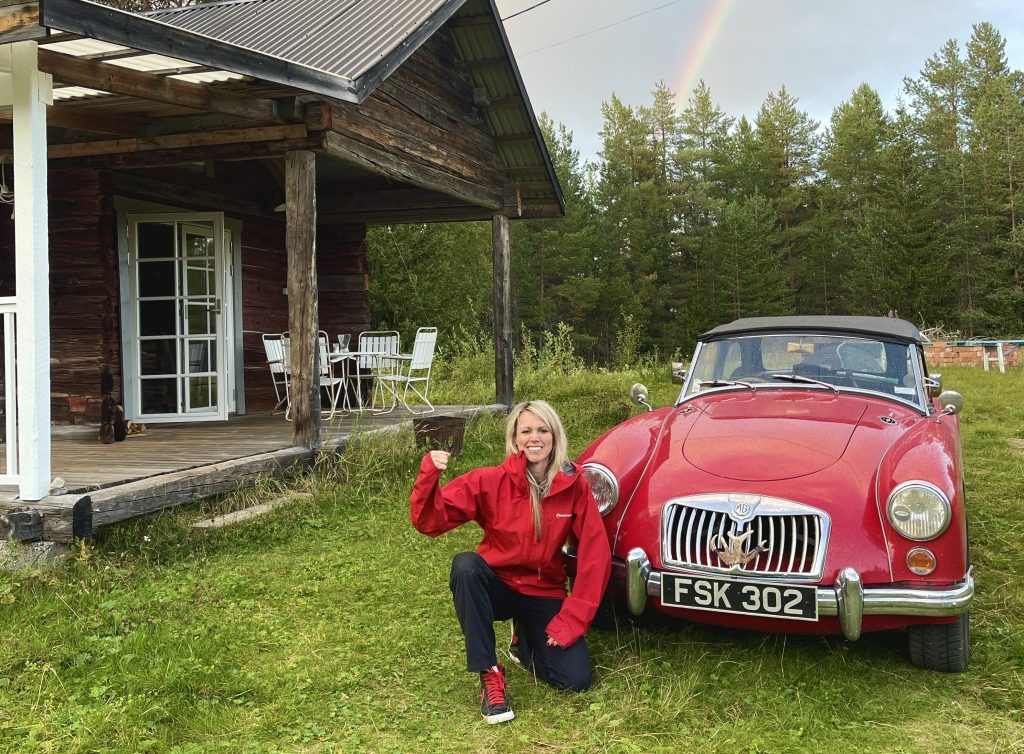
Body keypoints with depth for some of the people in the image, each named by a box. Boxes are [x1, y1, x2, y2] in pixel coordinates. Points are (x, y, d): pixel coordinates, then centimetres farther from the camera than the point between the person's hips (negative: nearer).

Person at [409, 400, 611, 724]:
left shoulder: (574, 486, -12)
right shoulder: (490, 481, -15)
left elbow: (595, 556, -11)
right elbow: (430, 522, -21)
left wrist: (571, 621, -14)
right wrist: (429, 476, -40)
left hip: (544, 594, 1)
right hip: (496, 586, -1)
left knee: (576, 680, -14)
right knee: (465, 564, -34)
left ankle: (524, 639, 20)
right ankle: (490, 674, -20)